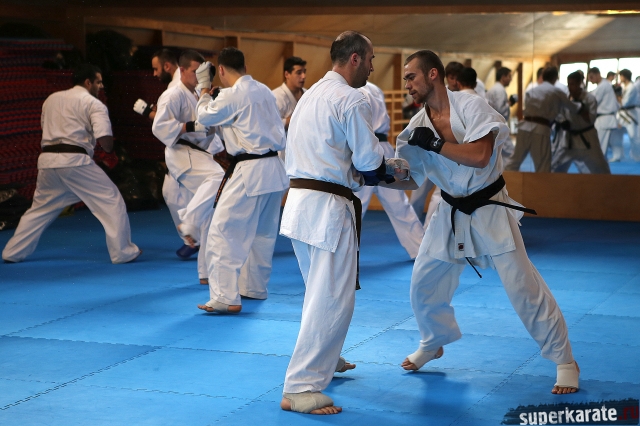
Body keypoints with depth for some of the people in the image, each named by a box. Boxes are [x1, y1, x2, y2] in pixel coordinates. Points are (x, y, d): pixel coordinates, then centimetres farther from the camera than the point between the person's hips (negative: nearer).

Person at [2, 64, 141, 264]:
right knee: (111, 202, 2)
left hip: (47, 159, 6)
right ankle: (123, 252, -1)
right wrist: (109, 147, 11)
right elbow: (105, 139, -10)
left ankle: (12, 253, 26)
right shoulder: (93, 104, 0)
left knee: (40, 208, 22)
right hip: (75, 161, -6)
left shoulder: (52, 99, 19)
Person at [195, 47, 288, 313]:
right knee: (263, 233, 19)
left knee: (224, 233, -7)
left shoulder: (232, 95, -13)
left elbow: (205, 117, 1)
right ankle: (255, 287, 32)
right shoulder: (264, 91, 9)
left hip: (249, 172, -9)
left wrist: (205, 89, 17)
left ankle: (226, 298, -13)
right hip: (274, 169, 9)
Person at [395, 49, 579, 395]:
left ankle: (565, 362, 6)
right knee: (423, 284, 7)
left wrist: (434, 144, -26)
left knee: (523, 287, -7)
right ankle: (432, 344, 35)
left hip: (490, 210, -5)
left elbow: (480, 156, -29)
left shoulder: (470, 107, -18)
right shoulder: (418, 126, -2)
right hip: (451, 213, 5)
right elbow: (409, 177, 0)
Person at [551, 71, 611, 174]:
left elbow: (591, 119, -19)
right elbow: (559, 113, 5)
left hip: (586, 138, -3)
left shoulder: (589, 98, -14)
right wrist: (562, 122, -16)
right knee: (555, 166, 8)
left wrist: (580, 108, -31)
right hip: (568, 138, 3)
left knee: (599, 167, 4)